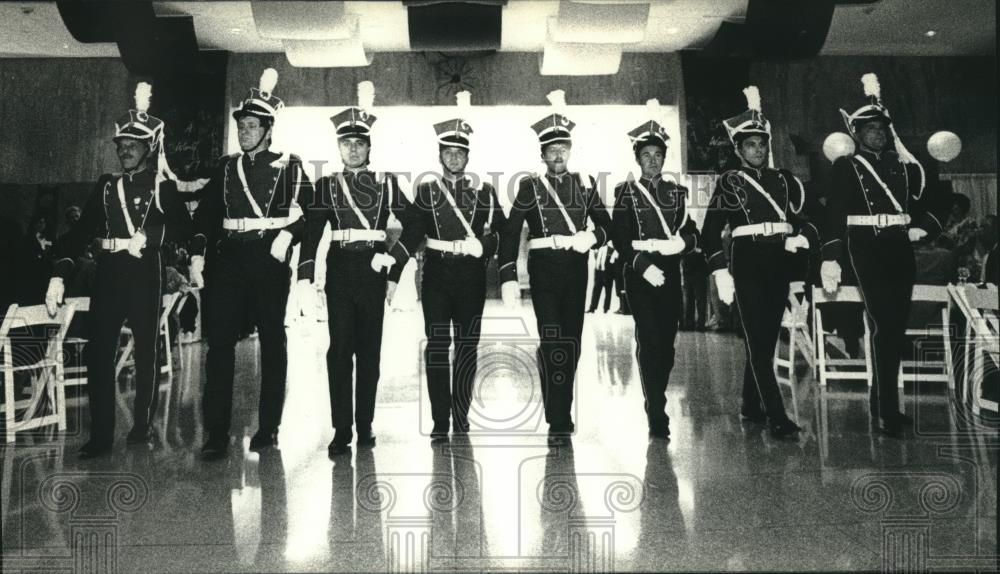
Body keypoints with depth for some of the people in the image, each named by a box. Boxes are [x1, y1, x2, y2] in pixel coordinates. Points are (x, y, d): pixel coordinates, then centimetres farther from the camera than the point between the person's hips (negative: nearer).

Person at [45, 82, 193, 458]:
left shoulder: (163, 186, 3)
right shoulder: (106, 185, 12)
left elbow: (183, 229, -2)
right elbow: (82, 230, 5)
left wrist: (148, 235, -12)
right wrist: (60, 275, -4)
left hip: (145, 273, -3)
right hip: (108, 273, 3)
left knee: (146, 349, 8)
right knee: (99, 351, -2)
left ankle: (143, 424, 23)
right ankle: (100, 435, 5)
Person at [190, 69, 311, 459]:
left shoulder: (289, 166, 5)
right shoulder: (227, 167, 16)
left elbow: (307, 213, -4)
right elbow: (205, 212, 12)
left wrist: (287, 235, -21)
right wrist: (197, 255, 1)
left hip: (270, 258, -3)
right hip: (229, 259, 3)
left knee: (272, 342, 4)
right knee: (219, 341, -4)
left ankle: (268, 428, 14)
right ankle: (216, 434, 0)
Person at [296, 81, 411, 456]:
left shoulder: (387, 183, 8)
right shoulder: (326, 185, 8)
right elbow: (311, 233, 1)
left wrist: (395, 259, -2)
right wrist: (305, 278, -8)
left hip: (374, 271, 1)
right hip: (340, 271, 0)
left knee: (370, 351, 6)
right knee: (340, 350, -4)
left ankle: (365, 426, 16)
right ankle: (341, 431, 0)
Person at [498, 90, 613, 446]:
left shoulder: (585, 185, 10)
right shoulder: (530, 187, 2)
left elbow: (606, 225, 10)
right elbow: (510, 233, -5)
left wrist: (592, 237, -14)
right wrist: (508, 277, -14)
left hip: (576, 269, 3)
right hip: (544, 271, -3)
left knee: (572, 341, 8)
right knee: (551, 341, -10)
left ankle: (561, 414, 25)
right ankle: (558, 423, -7)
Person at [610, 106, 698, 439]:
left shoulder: (677, 192, 14)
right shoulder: (626, 192, 4)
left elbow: (690, 234, 10)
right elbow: (619, 237, -5)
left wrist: (681, 242, -13)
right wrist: (643, 264, -17)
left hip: (670, 272, 3)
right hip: (639, 272, -3)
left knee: (667, 341, 5)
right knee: (649, 341, -10)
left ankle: (655, 404, 24)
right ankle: (657, 416, -6)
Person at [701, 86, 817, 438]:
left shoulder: (782, 180, 15)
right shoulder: (729, 182, 2)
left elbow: (801, 218, 15)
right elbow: (711, 231, -6)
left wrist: (801, 236, -9)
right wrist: (721, 272, -14)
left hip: (779, 264, 5)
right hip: (748, 263, -5)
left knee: (767, 337, 10)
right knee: (757, 339, -8)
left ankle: (751, 406, 24)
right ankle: (776, 416, -8)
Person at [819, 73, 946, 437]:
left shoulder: (903, 166, 16)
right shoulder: (846, 167, 1)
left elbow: (929, 204, 19)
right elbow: (834, 213, -7)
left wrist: (924, 228, -3)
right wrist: (830, 258, -17)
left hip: (901, 250, 6)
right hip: (868, 249, -6)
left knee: (897, 327, 8)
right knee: (882, 325, -14)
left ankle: (882, 403, 21)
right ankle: (885, 414, -11)